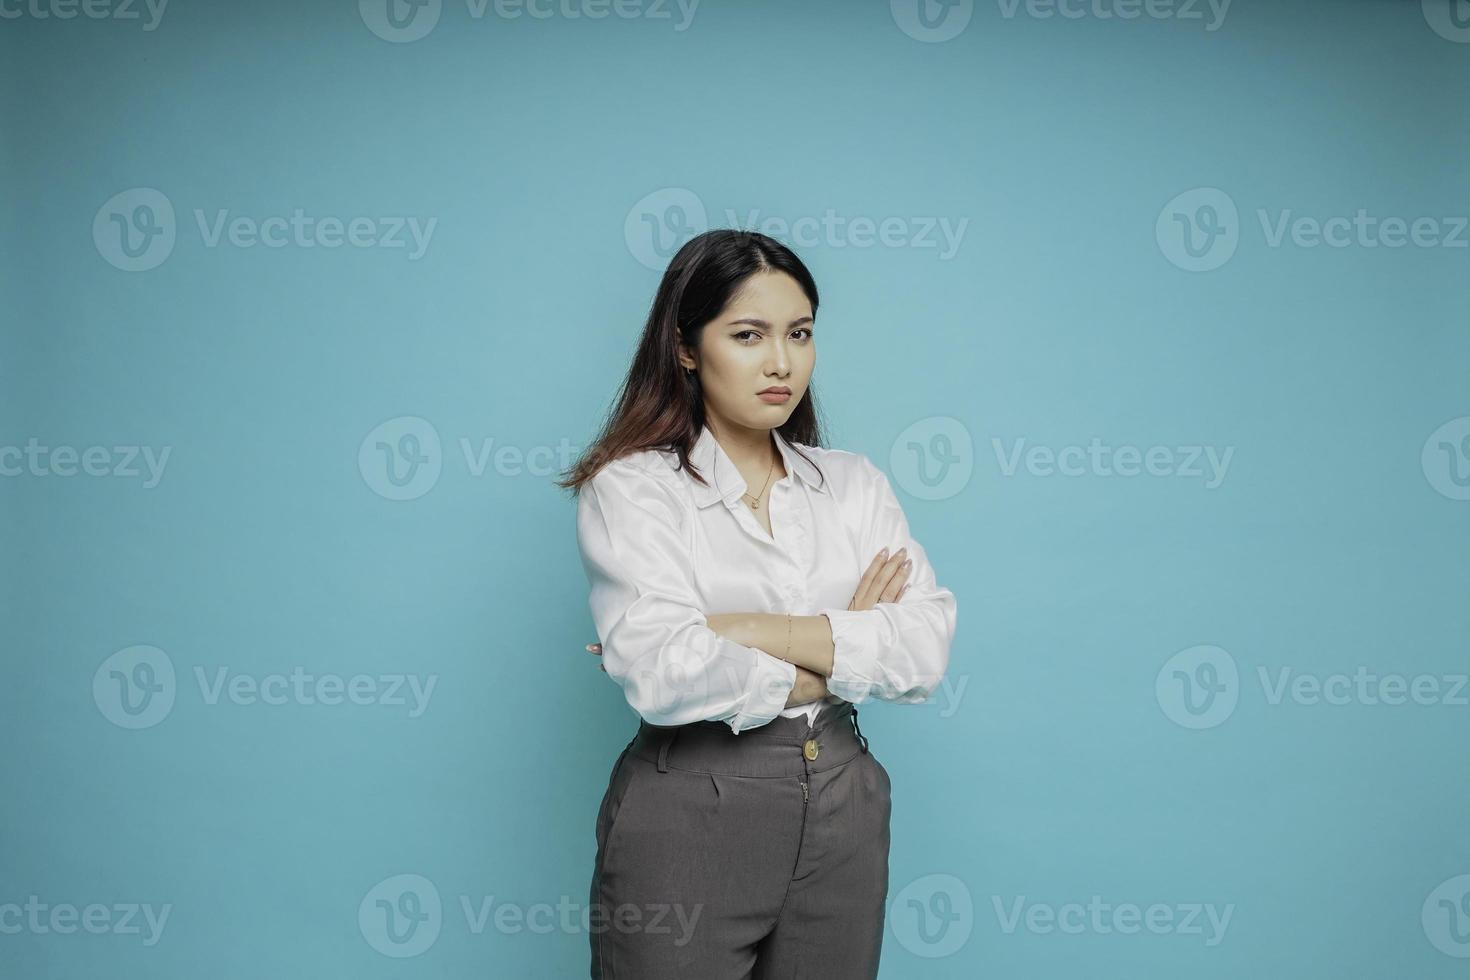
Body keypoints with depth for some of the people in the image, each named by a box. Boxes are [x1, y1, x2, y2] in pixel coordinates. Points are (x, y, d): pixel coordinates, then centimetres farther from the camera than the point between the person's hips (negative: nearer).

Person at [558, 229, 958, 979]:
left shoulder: (854, 482, 6)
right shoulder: (630, 487, -7)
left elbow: (927, 650, -8)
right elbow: (661, 677, -22)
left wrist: (737, 630, -17)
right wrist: (842, 655, -9)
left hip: (842, 811, 4)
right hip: (689, 816, -4)